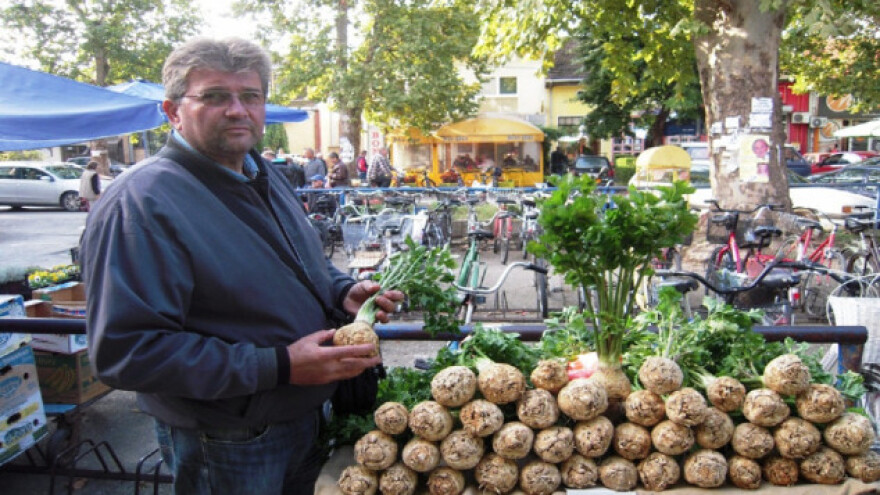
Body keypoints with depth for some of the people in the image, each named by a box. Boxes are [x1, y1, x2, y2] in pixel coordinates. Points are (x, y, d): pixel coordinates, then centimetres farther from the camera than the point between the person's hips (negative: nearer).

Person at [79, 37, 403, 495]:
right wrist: (278, 366, -30)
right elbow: (124, 352, -28)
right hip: (225, 449, -7)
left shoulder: (265, 178, 6)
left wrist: (343, 292, -3)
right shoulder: (139, 204, -22)